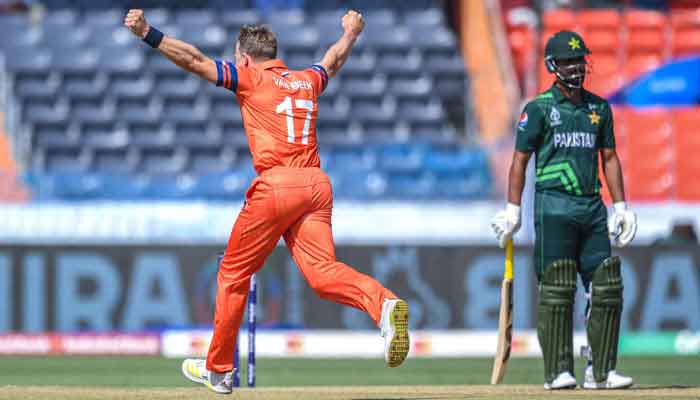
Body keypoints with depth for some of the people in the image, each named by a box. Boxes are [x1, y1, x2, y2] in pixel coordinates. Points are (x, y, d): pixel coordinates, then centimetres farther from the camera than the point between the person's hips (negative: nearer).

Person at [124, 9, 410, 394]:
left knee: (234, 274, 8)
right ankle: (383, 303, -35)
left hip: (276, 186, -5)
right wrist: (350, 32, 62)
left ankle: (218, 369, 16)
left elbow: (194, 60, -4)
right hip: (317, 185, 5)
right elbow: (334, 59, 43)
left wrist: (148, 33, -6)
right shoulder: (308, 81, 21)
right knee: (322, 270, -6)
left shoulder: (250, 77, 5)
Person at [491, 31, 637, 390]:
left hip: (592, 206, 5)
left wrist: (620, 206, 12)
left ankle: (600, 371, 6)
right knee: (556, 290, -7)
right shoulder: (539, 109, 0)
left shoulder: (599, 107, 14)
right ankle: (558, 371, -4)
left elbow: (609, 157, 18)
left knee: (608, 288, 0)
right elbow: (520, 160, 1)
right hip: (554, 206, -5)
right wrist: (513, 210, -5)